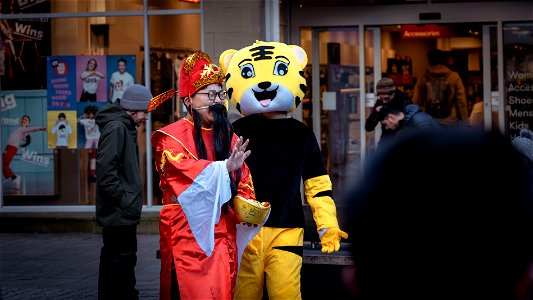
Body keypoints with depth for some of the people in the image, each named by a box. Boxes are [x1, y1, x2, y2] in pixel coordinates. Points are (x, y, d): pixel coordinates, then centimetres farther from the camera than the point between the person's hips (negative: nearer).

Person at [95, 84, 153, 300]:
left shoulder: (125, 127, 16)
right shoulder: (116, 128, -14)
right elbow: (105, 169, -22)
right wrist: (123, 200, -18)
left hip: (119, 211, 10)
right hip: (121, 213, -10)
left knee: (112, 261, 15)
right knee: (124, 260, -9)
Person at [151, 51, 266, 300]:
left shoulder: (229, 138, 14)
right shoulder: (172, 137, -3)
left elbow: (242, 184, 9)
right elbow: (184, 170, -21)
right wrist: (225, 167, -32)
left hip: (222, 234, 5)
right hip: (187, 233, -5)